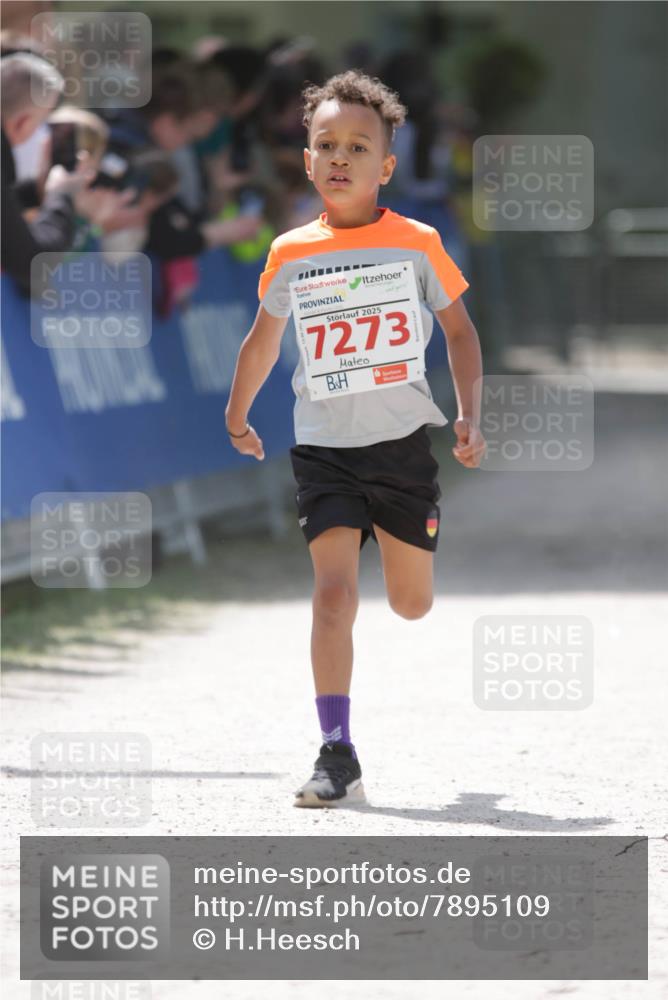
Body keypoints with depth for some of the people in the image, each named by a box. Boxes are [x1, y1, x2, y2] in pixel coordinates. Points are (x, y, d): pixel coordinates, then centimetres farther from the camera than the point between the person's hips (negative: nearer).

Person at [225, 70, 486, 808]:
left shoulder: (417, 245, -4)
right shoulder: (291, 255, -1)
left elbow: (459, 330, 8)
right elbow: (264, 339, 16)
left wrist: (468, 417, 1)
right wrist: (237, 415, 26)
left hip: (402, 443, 0)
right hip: (324, 448, 0)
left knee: (411, 604, 11)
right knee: (333, 594, -15)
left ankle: (395, 541, 50)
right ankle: (337, 756, -11)